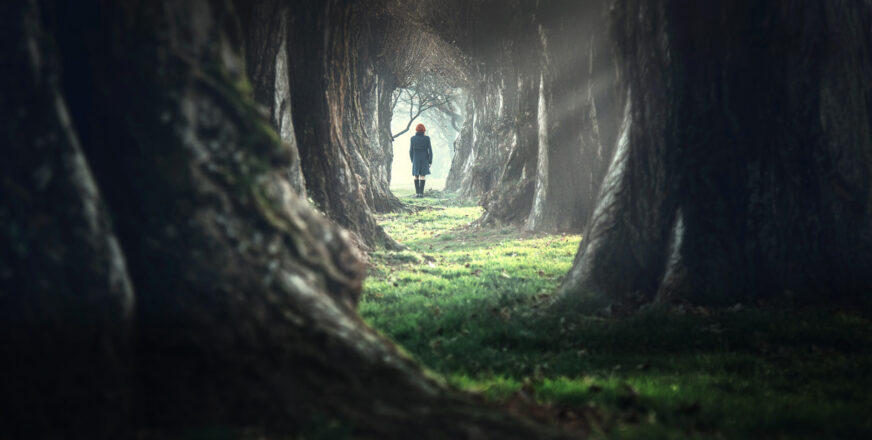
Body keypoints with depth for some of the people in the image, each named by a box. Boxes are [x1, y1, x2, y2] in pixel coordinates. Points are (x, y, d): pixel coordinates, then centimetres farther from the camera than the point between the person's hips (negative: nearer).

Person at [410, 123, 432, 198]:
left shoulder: (413, 138, -6)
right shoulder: (427, 138, -8)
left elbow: (411, 150, -1)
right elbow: (430, 150, -7)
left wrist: (412, 160, 12)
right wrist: (430, 162, 0)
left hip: (416, 159, 1)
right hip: (425, 159, -1)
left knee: (416, 176, 13)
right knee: (423, 176, 4)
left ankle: (417, 192, 6)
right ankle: (421, 193, -3)